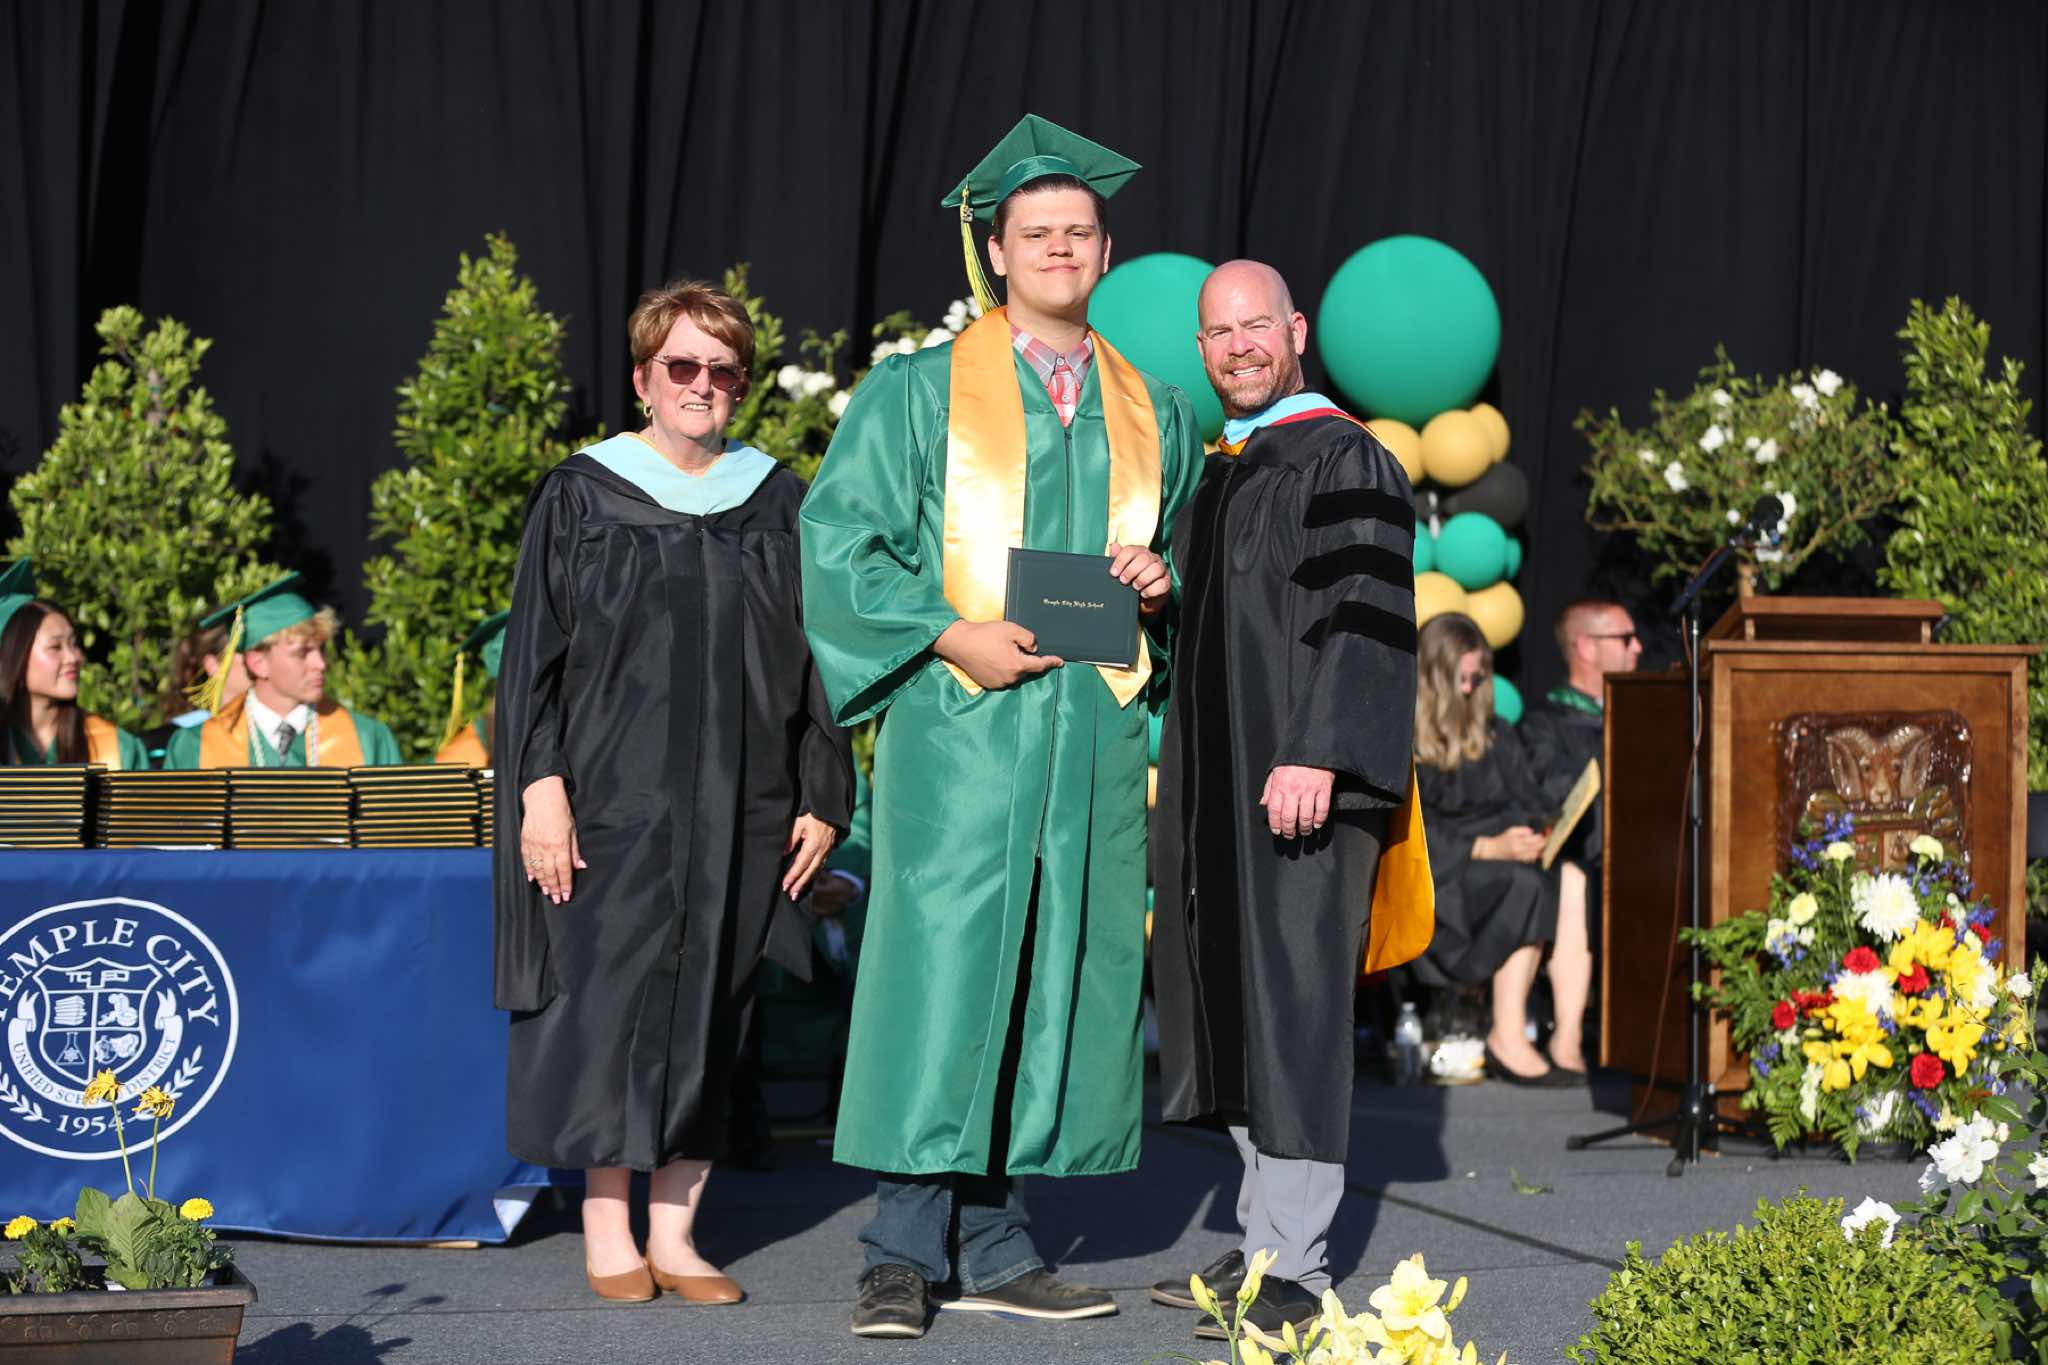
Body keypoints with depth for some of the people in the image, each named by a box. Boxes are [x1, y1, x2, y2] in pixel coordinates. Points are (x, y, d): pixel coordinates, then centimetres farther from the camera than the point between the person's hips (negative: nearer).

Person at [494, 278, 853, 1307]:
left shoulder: (776, 501, 8)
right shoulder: (583, 495, 1)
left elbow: (813, 655, 10)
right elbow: (534, 646, -1)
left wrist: (820, 796, 3)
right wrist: (541, 784, -11)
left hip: (736, 799, 3)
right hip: (613, 791, -3)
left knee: (710, 1001, 4)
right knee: (612, 989, -3)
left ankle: (674, 1230, 10)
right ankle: (607, 1231, 5)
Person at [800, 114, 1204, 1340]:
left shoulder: (1154, 412, 16)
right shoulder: (919, 394, 4)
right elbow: (836, 544, -1)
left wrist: (1166, 583, 0)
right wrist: (948, 635, -12)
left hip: (1095, 734, 4)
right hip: (961, 730, -4)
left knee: (1060, 978, 3)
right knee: (940, 968, -9)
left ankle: (991, 1247, 10)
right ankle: (907, 1255, -4)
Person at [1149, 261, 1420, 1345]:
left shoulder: (1346, 463, -8)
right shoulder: (1215, 472, 18)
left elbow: (1364, 620, -17)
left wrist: (1315, 755, -26)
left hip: (1300, 779, -9)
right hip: (1216, 784, 9)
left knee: (1290, 1002, -9)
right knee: (1229, 1001, 8)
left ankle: (1289, 1268, -8)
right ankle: (1270, 1234, 14)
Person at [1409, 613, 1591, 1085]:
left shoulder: (1489, 733, 21)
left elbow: (1531, 799, 17)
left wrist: (1543, 831, -7)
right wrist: (1486, 847, -22)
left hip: (1500, 854, 6)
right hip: (1433, 874, -6)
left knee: (1574, 882, -27)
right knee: (1527, 887, -35)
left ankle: (1569, 1037, -34)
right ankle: (1507, 1040, -32)